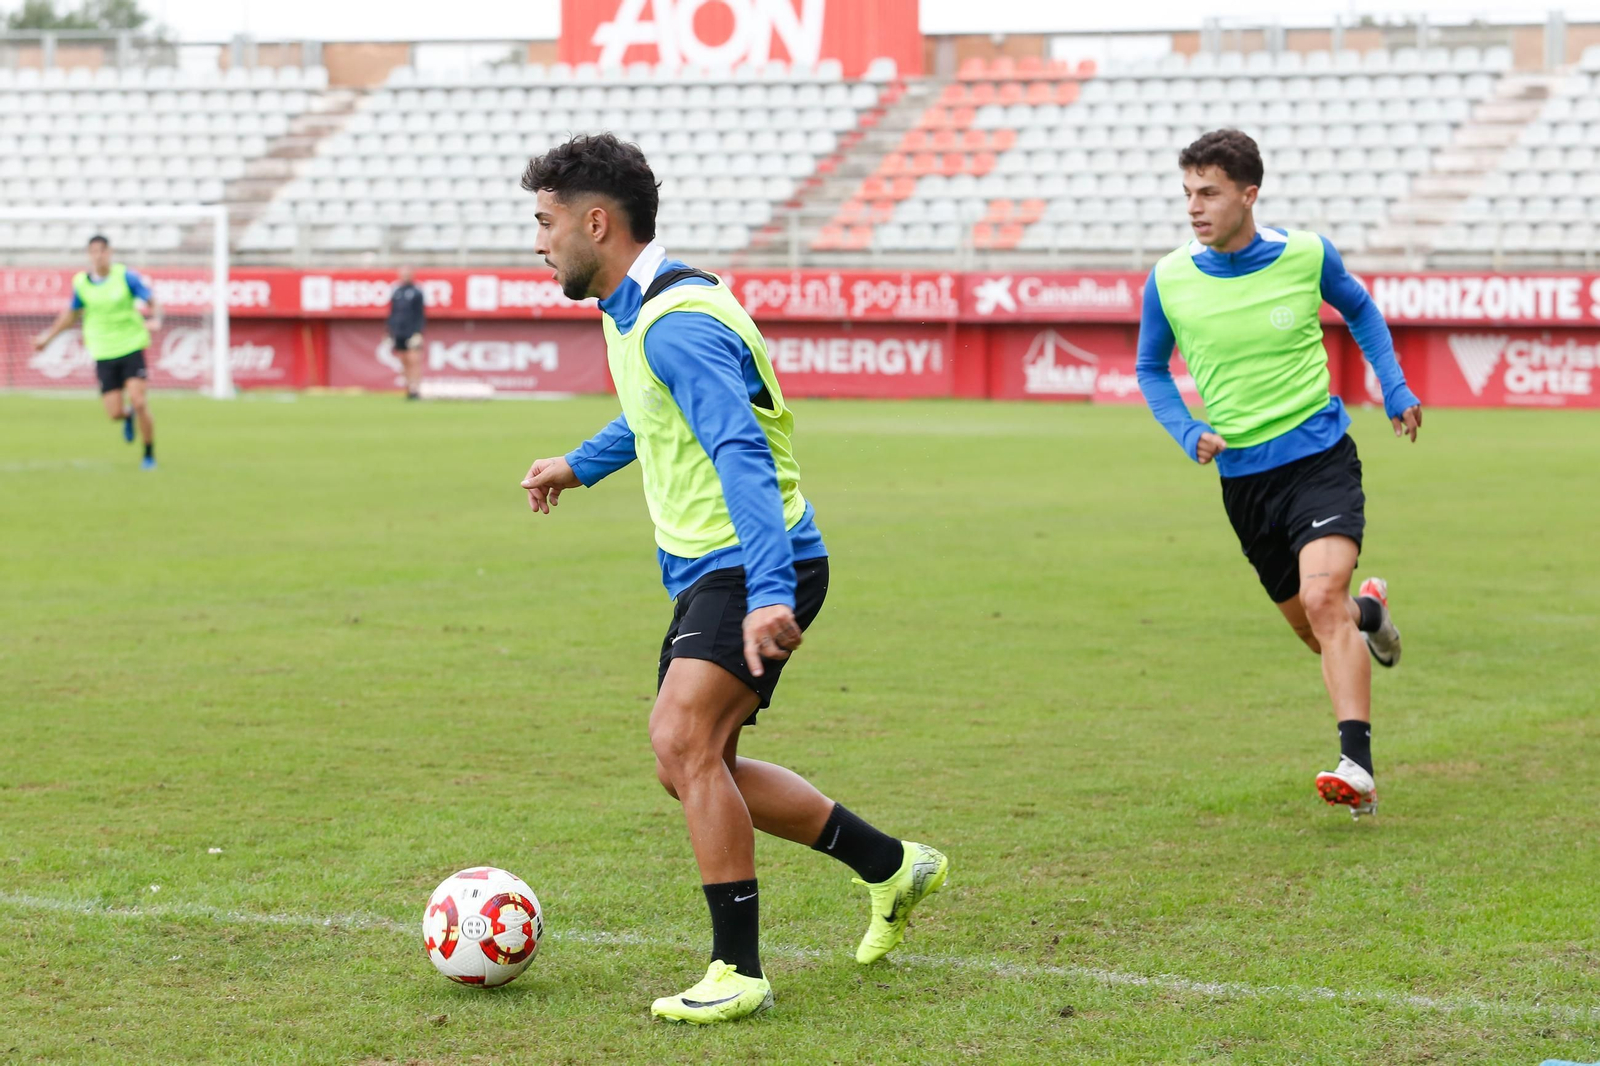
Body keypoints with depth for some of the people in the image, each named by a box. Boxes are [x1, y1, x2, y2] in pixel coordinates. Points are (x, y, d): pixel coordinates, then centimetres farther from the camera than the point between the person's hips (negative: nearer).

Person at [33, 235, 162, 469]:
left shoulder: (125, 276, -7)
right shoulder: (81, 284, 2)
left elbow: (152, 301, -5)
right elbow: (72, 314, 19)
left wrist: (155, 320, -26)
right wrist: (48, 336, 21)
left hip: (131, 348, -2)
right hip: (104, 354, 2)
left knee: (138, 401, -16)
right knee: (115, 412, -5)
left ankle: (149, 454, 3)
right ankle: (128, 416, 35)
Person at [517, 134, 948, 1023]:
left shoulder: (678, 323, -20)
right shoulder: (632, 311, 12)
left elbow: (742, 455, -31)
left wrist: (769, 593, -40)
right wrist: (579, 464, 45)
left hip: (757, 565, -11)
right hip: (709, 571, 11)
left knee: (683, 742, -22)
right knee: (692, 768, 12)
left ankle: (739, 971, -16)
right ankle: (894, 867, 25)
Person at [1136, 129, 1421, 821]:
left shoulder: (1306, 255, -6)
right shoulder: (1169, 281, -5)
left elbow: (1359, 310, 16)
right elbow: (1151, 369, 12)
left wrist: (1394, 387, 6)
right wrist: (1190, 434, -5)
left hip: (1320, 456, -3)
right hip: (1242, 474, 3)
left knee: (1322, 596, -25)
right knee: (1315, 631, 12)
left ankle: (1357, 767, -27)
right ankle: (1368, 612, 50)